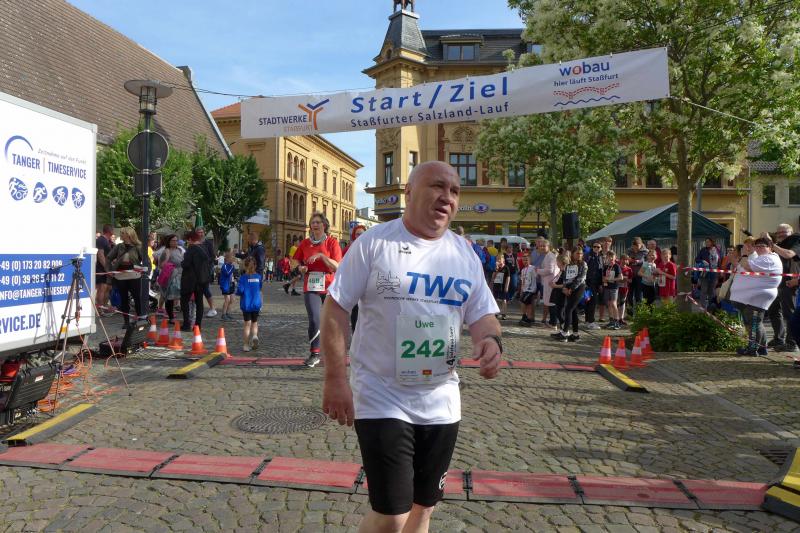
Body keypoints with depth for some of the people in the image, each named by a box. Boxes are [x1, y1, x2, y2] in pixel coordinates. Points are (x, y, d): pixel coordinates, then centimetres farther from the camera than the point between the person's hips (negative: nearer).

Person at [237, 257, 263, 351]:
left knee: (247, 324, 6)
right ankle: (255, 336, -12)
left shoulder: (243, 277, -9)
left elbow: (240, 290, -16)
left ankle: (246, 345, 4)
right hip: (256, 304, 2)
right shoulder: (258, 277, 0)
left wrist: (237, 291, 5)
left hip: (246, 304, -2)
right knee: (254, 323, 16)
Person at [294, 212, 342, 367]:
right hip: (311, 288, 1)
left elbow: (336, 267, -9)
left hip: (329, 287, -1)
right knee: (314, 320, -12)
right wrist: (301, 268, -2)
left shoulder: (332, 242, -1)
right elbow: (298, 263, 20)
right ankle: (314, 354, -1)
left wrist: (321, 255, -19)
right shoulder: (305, 243, 7)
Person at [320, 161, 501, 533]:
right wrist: (335, 378, -13)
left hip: (441, 404, 5)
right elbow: (336, 307, -8)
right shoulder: (374, 243, -9)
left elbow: (482, 315, 9)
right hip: (382, 400, -5)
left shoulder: (465, 254, 5)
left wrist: (490, 339, -15)